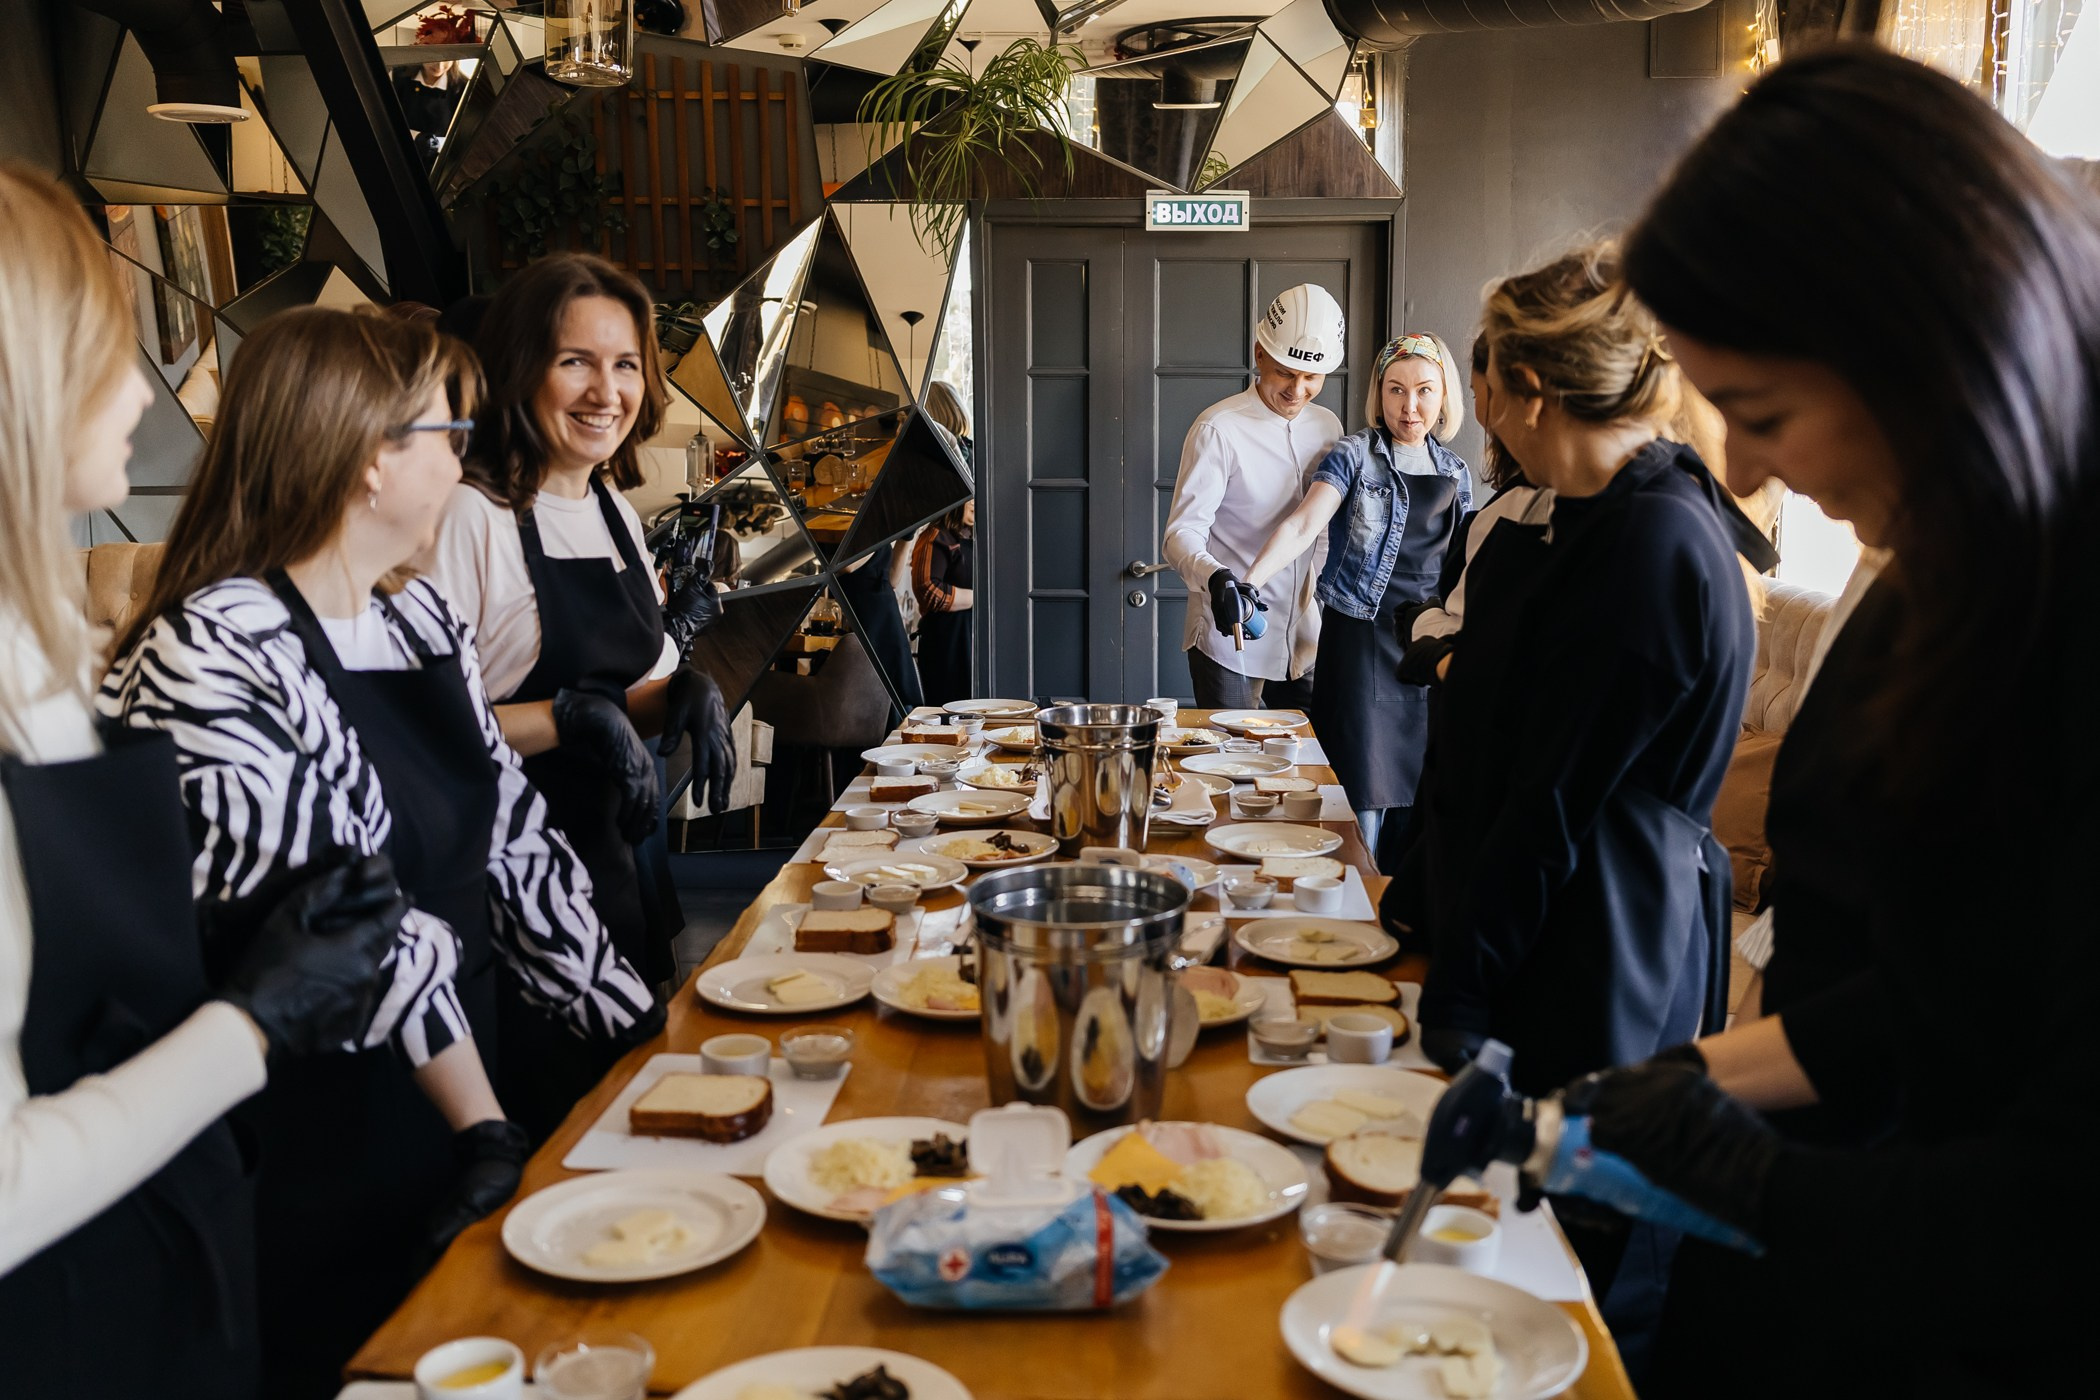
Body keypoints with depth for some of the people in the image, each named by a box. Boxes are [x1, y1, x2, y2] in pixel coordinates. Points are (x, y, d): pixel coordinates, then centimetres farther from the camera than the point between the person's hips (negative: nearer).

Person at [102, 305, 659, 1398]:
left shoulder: (418, 616, 8)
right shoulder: (206, 658, -20)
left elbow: (509, 836, 10)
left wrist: (646, 1032, 6)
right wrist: (486, 1128, -17)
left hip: (460, 1095, 8)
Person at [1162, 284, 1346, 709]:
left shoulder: (1327, 427, 6)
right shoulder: (1219, 429, -13)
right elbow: (1181, 534, -18)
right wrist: (1215, 578, -38)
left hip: (1303, 638, 6)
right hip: (1230, 636, -6)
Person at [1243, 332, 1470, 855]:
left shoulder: (1455, 471, 12)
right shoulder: (1355, 455, -4)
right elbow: (1302, 525, -18)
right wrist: (1249, 583, -33)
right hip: (1361, 639, -5)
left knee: (1417, 799, 8)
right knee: (1364, 797, -7)